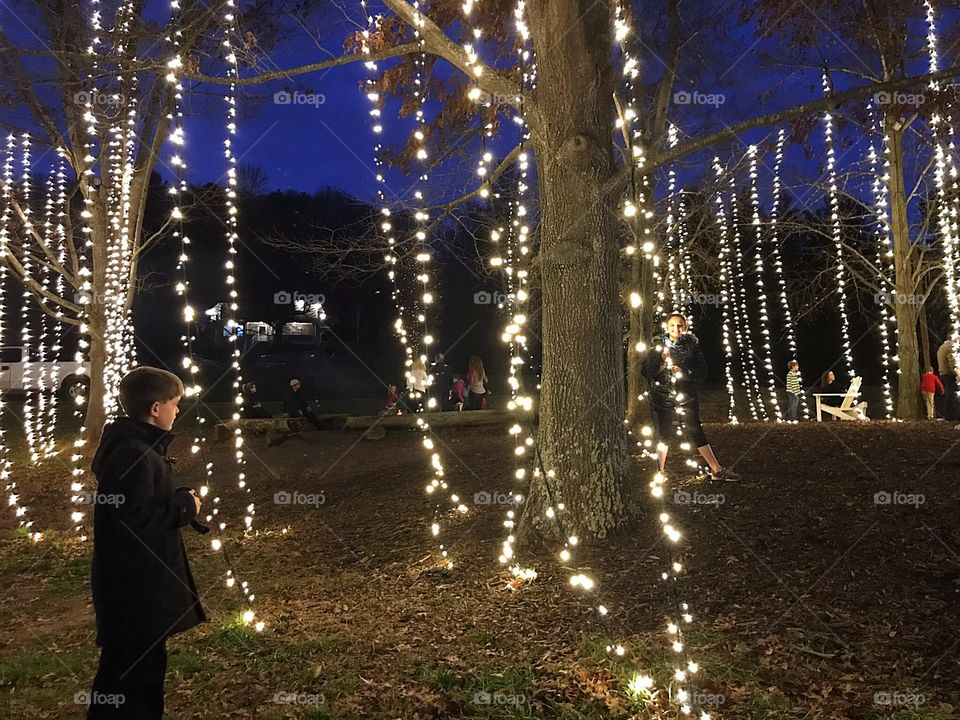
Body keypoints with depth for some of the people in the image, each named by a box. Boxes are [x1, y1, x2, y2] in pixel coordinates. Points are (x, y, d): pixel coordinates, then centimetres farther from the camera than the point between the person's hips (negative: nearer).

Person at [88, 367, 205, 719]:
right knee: (131, 669, 2)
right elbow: (134, 520, -30)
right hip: (134, 588, -11)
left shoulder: (138, 446, 9)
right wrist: (185, 506, -18)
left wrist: (179, 500, 4)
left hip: (141, 581, 11)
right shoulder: (133, 455, -24)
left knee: (147, 662, 21)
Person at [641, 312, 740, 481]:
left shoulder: (692, 345, 2)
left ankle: (717, 470, 7)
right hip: (662, 396, 0)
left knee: (696, 432, -1)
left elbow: (702, 371, -1)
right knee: (663, 434, 6)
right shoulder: (658, 346, 2)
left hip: (686, 396, 0)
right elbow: (646, 370, -4)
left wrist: (684, 372, -16)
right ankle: (662, 471, 18)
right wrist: (660, 360, -18)